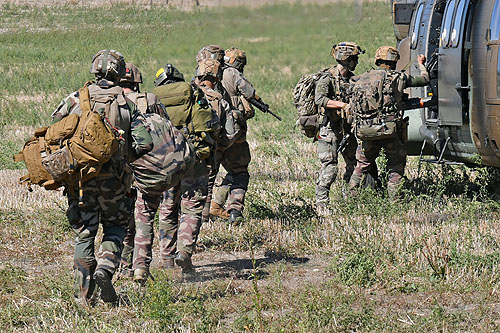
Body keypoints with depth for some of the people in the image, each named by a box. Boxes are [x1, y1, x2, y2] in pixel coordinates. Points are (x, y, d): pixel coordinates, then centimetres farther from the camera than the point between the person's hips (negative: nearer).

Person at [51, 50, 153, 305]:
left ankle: (84, 296, 6)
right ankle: (105, 269, -8)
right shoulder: (126, 104, 2)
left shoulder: (76, 99, 3)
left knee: (84, 233, 10)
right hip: (112, 177, -1)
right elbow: (144, 143, -5)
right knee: (115, 226, 18)